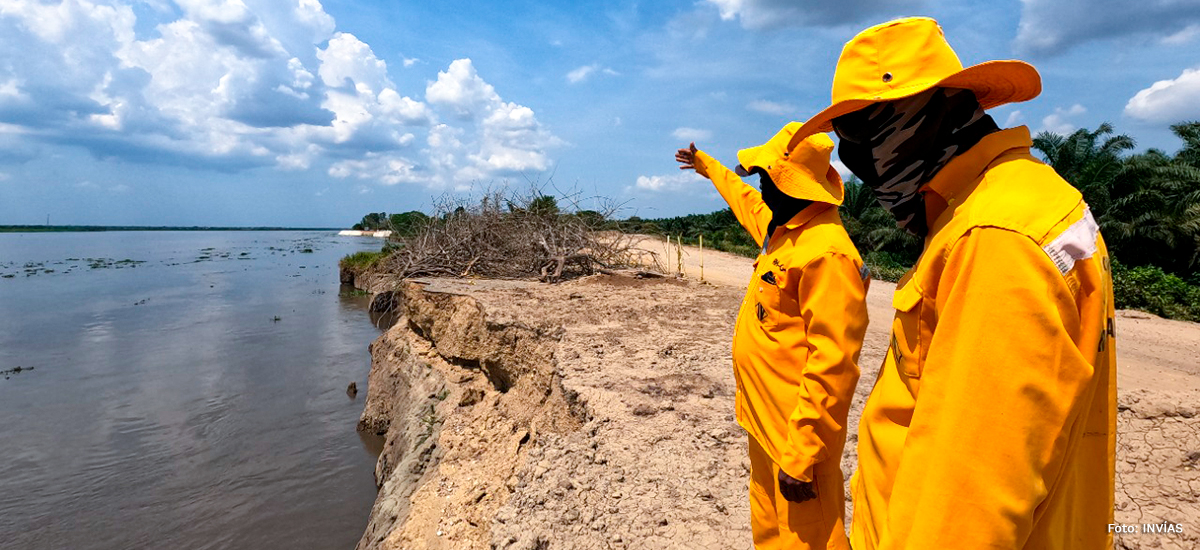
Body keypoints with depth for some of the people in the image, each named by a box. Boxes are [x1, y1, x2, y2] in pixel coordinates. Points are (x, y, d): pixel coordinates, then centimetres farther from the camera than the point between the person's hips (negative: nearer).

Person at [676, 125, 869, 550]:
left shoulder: (827, 251, -23)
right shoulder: (782, 229, 7)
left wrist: (801, 457, -25)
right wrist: (706, 165, 44)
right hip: (763, 421, 9)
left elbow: (833, 363, -26)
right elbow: (745, 200, 30)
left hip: (797, 433, -9)